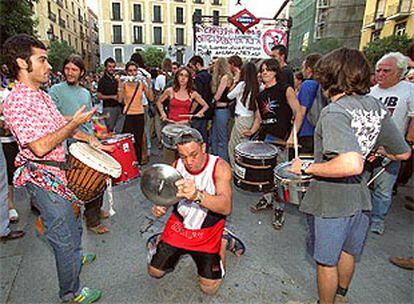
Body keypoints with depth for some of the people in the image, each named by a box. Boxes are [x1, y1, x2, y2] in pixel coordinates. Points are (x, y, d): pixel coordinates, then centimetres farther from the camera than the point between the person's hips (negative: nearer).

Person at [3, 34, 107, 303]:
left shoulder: (41, 95, 9)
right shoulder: (17, 102, -22)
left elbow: (59, 126, 20)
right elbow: (40, 146, -30)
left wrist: (87, 138, 10)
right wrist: (76, 123, -22)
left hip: (60, 174, 10)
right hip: (45, 181, -10)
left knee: (73, 224, 28)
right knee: (64, 237, 5)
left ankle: (75, 258, 54)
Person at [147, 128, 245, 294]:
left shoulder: (219, 167, -23)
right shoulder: (175, 167, -12)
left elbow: (226, 207, -34)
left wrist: (197, 195, -53)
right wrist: (158, 208, -26)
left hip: (208, 232, -2)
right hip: (179, 226, 3)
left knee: (209, 288, -1)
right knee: (155, 272, 8)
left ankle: (224, 241, 18)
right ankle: (159, 241, 36)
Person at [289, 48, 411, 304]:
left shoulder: (335, 112, -26)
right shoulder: (377, 106, -2)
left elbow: (351, 165, -40)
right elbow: (403, 153, 6)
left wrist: (306, 168, -27)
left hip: (331, 202, -8)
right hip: (360, 197, 8)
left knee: (326, 261, 16)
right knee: (348, 252, 30)